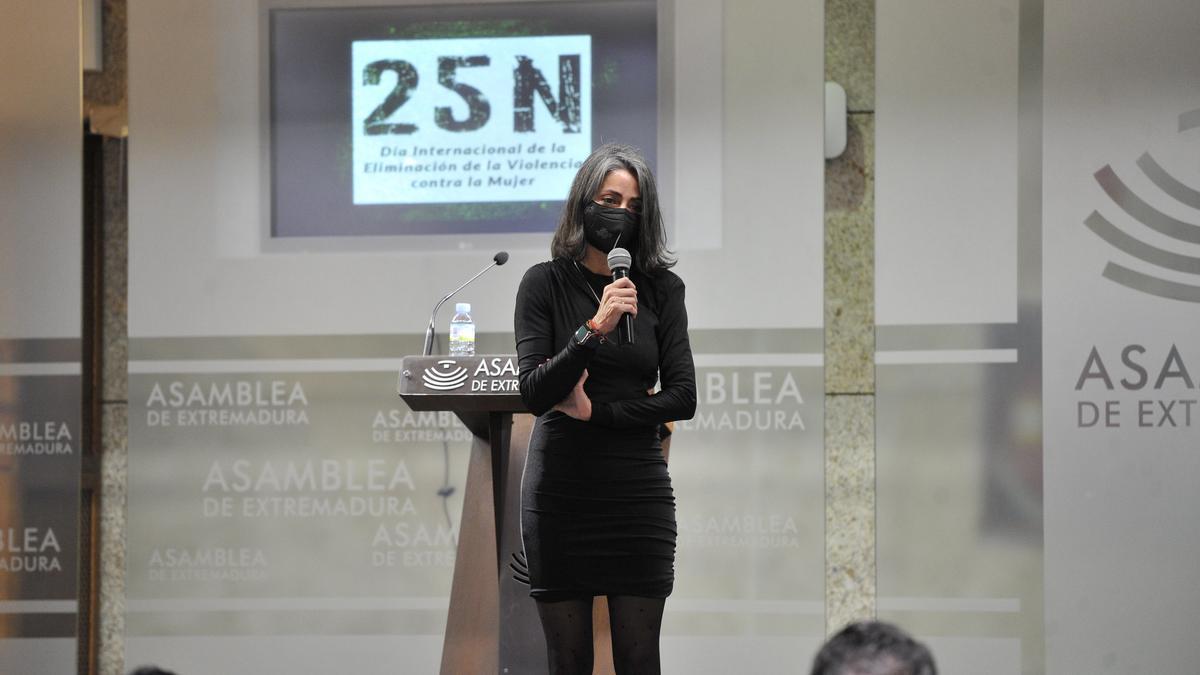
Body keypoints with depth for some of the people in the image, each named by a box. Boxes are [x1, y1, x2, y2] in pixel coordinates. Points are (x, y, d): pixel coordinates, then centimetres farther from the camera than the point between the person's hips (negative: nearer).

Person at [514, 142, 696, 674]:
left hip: (638, 490, 1)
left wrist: (595, 411, -8)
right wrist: (595, 328, -20)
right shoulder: (545, 283, 0)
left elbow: (682, 398, 0)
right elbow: (533, 392, -9)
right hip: (560, 490, -1)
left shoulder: (662, 289, 5)